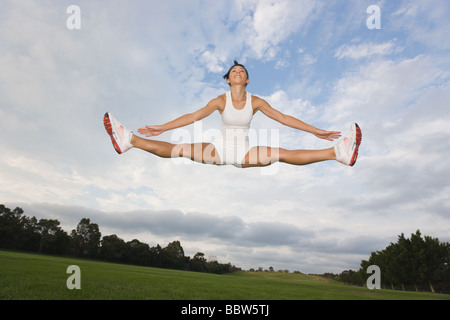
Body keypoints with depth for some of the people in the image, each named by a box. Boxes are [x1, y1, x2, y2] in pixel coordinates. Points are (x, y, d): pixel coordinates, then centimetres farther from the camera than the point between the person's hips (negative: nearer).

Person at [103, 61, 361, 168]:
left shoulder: (256, 102, -1)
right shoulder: (220, 101, -1)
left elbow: (284, 118, -2)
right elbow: (193, 117, -4)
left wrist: (317, 131, -5)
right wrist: (161, 128, -8)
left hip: (245, 154, 0)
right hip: (219, 150, 1)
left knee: (284, 155, -18)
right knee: (178, 150, -12)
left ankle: (338, 153, -25)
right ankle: (129, 140, -9)